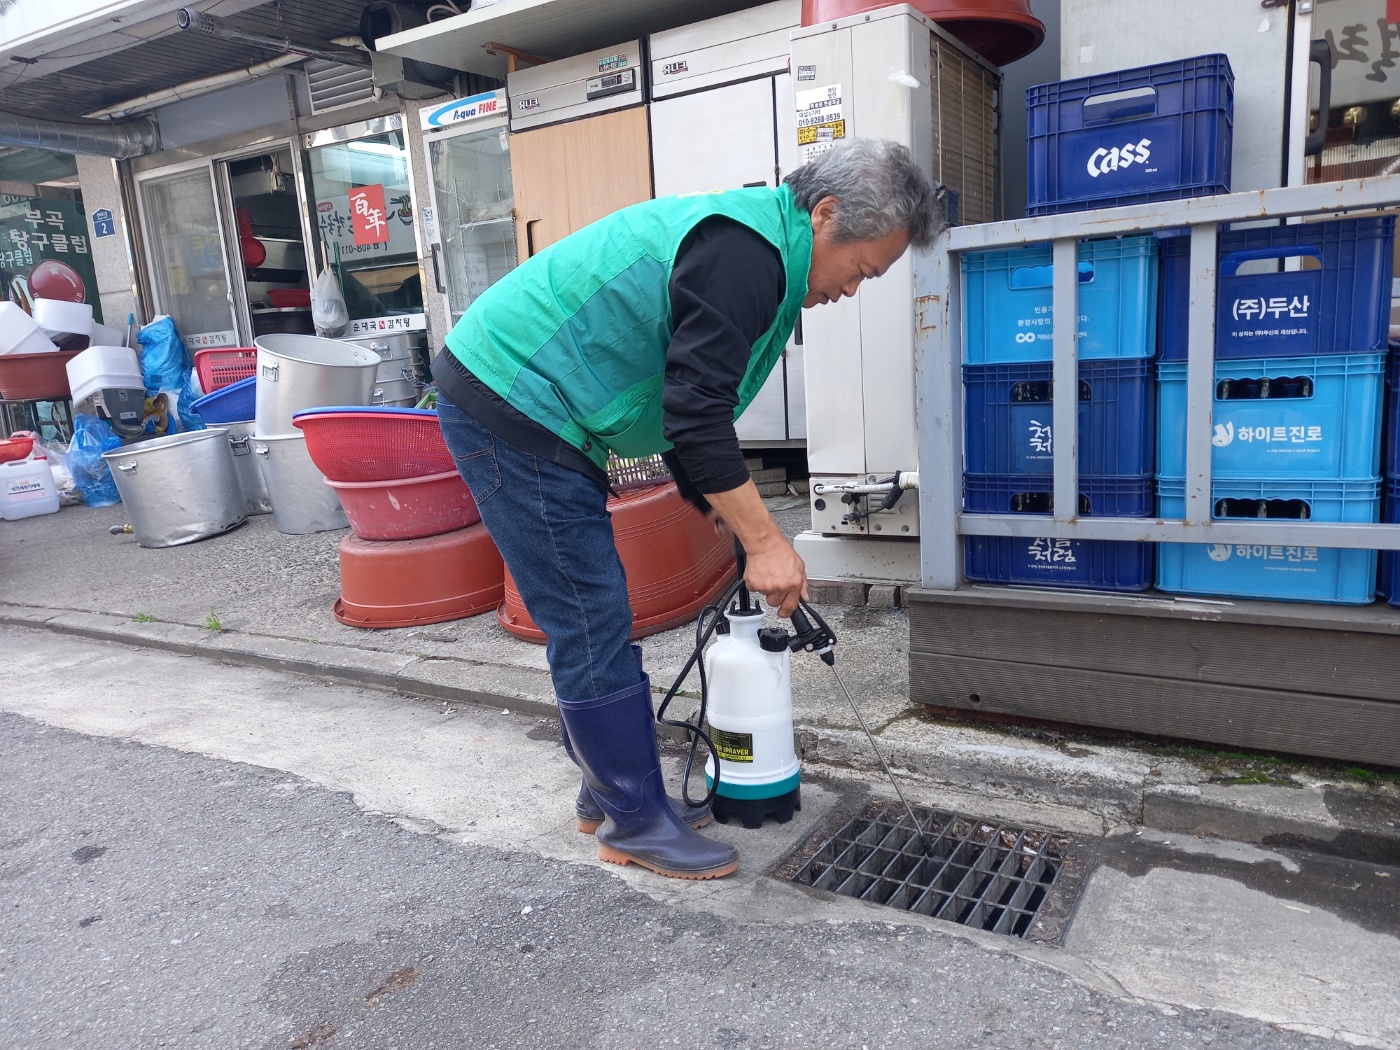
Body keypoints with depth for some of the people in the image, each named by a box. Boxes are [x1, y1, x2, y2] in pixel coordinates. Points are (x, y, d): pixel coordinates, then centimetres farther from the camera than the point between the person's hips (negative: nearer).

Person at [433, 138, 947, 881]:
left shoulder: (753, 250, 15)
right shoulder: (745, 254, -19)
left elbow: (688, 405, 19)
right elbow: (695, 416, -25)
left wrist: (715, 509, 16)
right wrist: (764, 541, -21)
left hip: (523, 404, 11)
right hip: (508, 402, -11)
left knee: (596, 617, 14)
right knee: (591, 625, -5)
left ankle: (612, 791, 27)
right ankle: (635, 822, 10)